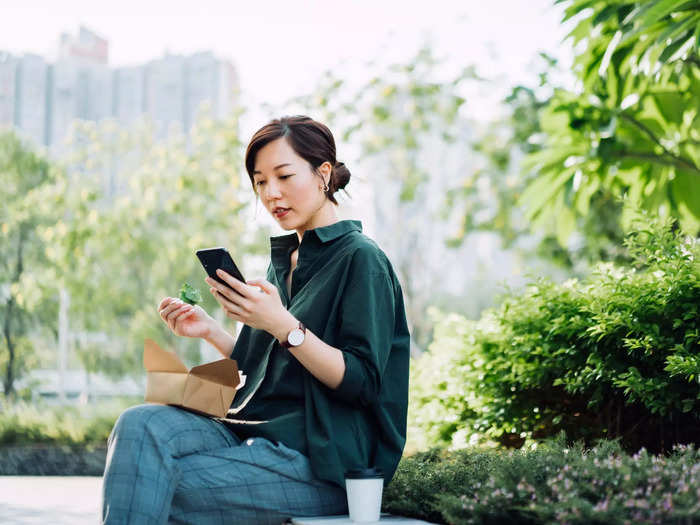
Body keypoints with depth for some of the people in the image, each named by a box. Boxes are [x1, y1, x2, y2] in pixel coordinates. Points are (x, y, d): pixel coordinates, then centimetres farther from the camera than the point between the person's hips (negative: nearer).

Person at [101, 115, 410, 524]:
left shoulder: (361, 259, -5)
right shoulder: (285, 259, 20)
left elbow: (362, 381, -14)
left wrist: (283, 325, -24)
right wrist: (210, 331, 7)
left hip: (320, 460, -7)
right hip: (252, 430, 7)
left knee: (162, 489, -24)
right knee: (140, 426, -20)